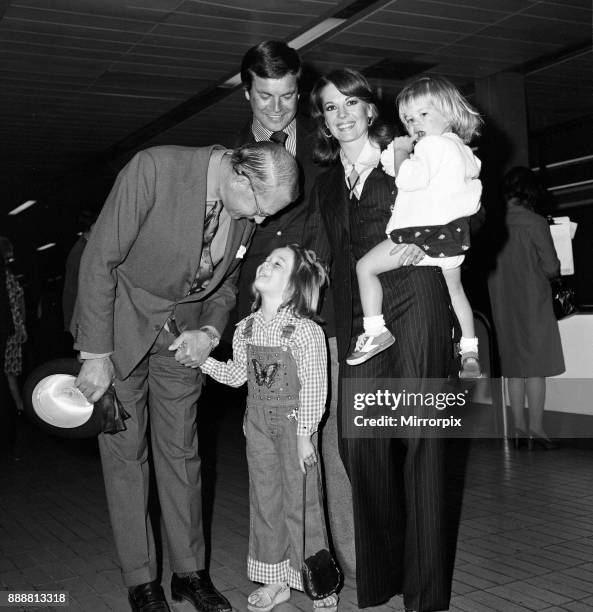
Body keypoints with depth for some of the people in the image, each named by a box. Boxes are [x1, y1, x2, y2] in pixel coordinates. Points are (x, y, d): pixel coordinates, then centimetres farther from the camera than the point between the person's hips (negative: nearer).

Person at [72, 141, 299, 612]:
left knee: (180, 451, 8)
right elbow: (100, 262, -21)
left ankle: (190, 570, 22)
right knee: (125, 451, 2)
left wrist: (210, 331, -11)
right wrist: (96, 355, -19)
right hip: (120, 323, -4)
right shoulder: (153, 169, -26)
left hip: (182, 332, 4)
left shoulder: (247, 208, -9)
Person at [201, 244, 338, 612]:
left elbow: (314, 388, -16)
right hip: (258, 423, 6)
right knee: (264, 501, 12)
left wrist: (305, 435, -15)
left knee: (301, 503, 0)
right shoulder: (246, 329, 2)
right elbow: (237, 375, 12)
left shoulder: (306, 332, -17)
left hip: (293, 423, -6)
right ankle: (276, 581, 27)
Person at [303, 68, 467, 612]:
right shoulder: (326, 186, 22)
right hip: (357, 320, 4)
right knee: (358, 440, -3)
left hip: (414, 305, -4)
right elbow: (316, 257, 18)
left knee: (418, 436, -4)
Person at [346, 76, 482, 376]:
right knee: (454, 288, 28)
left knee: (366, 266, 0)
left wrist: (401, 151, -5)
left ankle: (375, 331, -2)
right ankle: (469, 351, 37)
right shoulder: (462, 150, 20)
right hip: (454, 232, 10)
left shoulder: (433, 144, -11)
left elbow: (408, 179, -24)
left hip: (424, 230, -10)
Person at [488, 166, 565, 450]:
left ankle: (519, 429, 14)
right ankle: (536, 429, 3)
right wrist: (554, 268, 13)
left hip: (503, 304, 4)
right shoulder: (535, 222, -11)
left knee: (514, 366, 10)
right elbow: (551, 267, -9)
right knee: (535, 366, 2)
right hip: (533, 301, -4)